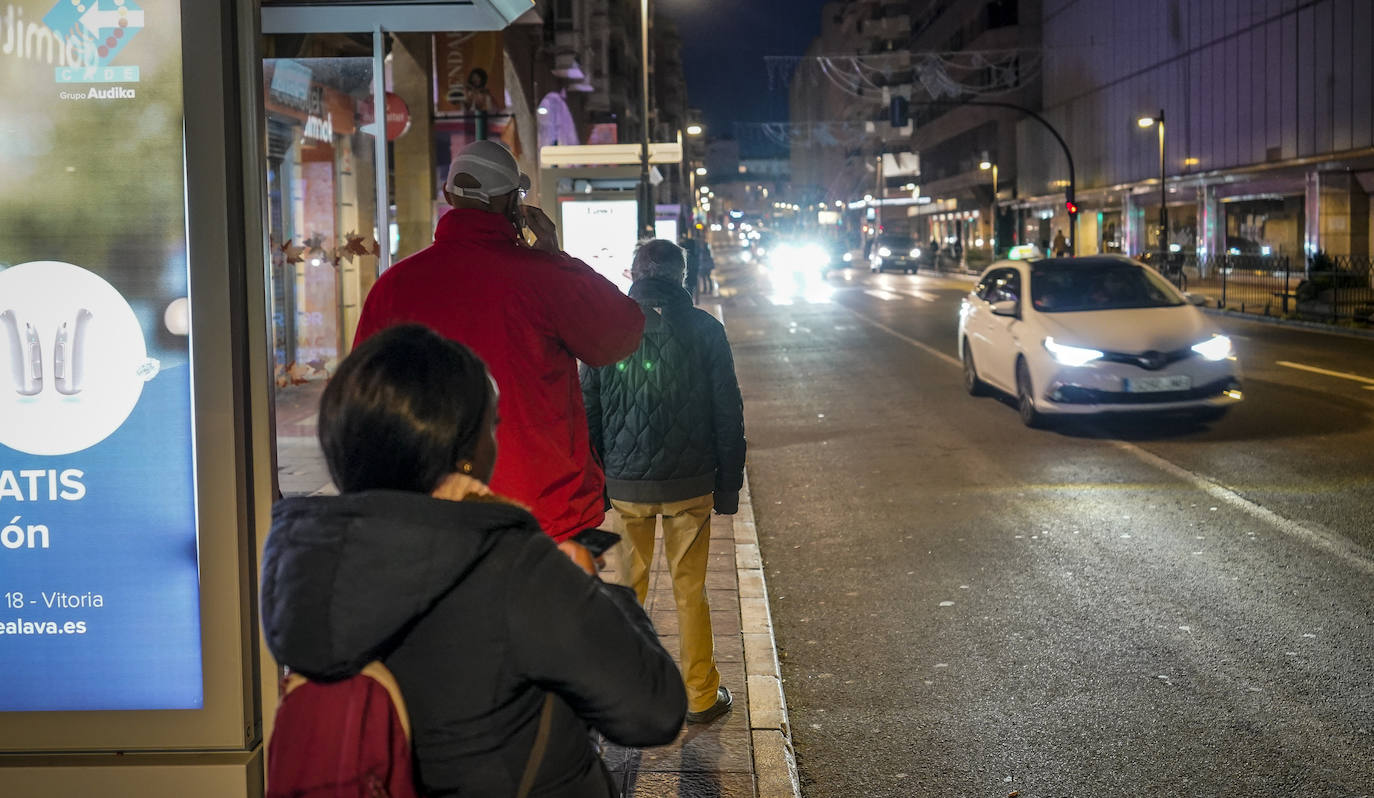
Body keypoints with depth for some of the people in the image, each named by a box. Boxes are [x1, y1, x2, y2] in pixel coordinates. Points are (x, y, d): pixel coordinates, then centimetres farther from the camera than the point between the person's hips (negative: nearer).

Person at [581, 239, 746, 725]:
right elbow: (728, 412, -2)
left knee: (625, 589, 11)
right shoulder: (703, 328, -3)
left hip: (624, 484, 1)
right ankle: (701, 697, 18)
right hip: (689, 484, 0)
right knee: (690, 592, 9)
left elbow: (588, 411, 3)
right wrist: (728, 484, 6)